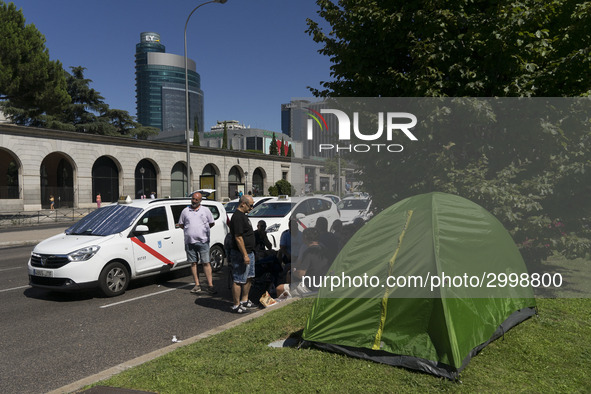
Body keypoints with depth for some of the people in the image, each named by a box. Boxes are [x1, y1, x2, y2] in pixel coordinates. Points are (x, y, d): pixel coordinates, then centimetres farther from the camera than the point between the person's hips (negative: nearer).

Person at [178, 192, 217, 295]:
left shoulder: (206, 210, 7)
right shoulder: (185, 211, 10)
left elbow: (212, 223, 13)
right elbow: (180, 224, 16)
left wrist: (203, 229, 7)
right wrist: (189, 230, 7)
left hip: (203, 241, -2)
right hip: (189, 241, 2)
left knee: (206, 263, -5)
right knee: (193, 263, 6)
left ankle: (210, 285, -3)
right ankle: (197, 285, 13)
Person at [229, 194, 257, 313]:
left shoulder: (242, 215, 15)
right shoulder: (237, 217, -18)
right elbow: (238, 237, -23)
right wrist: (245, 255, -23)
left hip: (249, 252, 11)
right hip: (241, 254, -11)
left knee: (249, 278, 18)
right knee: (238, 280, -3)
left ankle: (244, 300, 29)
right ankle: (236, 305, 4)